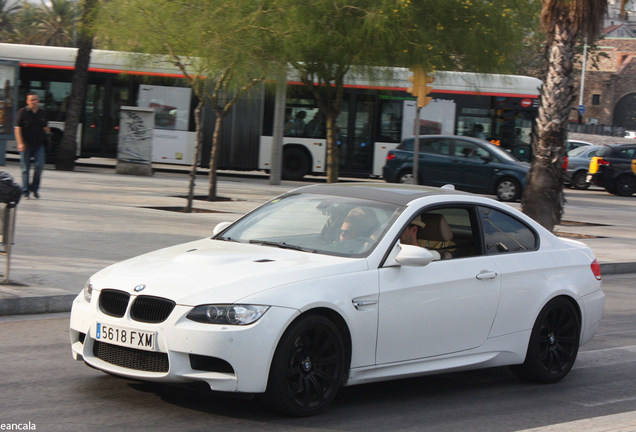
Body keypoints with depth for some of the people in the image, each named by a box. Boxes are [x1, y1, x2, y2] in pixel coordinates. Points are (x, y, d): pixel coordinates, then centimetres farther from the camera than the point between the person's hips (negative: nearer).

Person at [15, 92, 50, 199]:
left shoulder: (43, 113, 10)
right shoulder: (23, 112, -2)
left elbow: (45, 127, 23)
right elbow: (18, 128, -5)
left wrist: (48, 134, 4)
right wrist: (20, 143, -12)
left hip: (39, 145, 3)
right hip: (26, 145, -3)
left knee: (39, 166, -6)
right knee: (25, 168, 2)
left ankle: (34, 188, 11)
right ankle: (25, 191, 10)